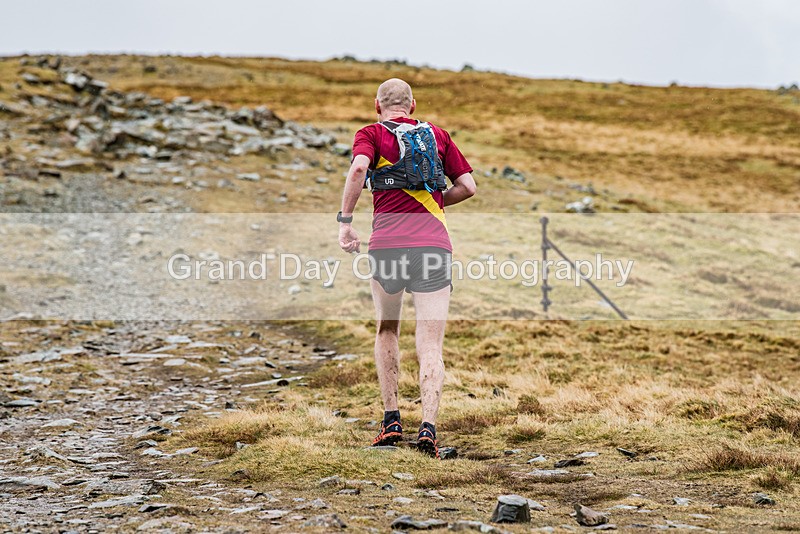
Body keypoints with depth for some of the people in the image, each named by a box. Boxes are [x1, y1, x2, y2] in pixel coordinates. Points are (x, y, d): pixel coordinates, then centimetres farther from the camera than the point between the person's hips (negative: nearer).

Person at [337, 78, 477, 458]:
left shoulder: (371, 134, 9)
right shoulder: (438, 135, 17)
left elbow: (358, 168, -13)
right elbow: (468, 186, 15)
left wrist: (344, 221, -8)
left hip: (387, 244, 0)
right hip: (434, 245, 1)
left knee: (387, 330, 22)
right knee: (430, 346, -1)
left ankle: (391, 421, 20)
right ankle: (428, 427, -17)